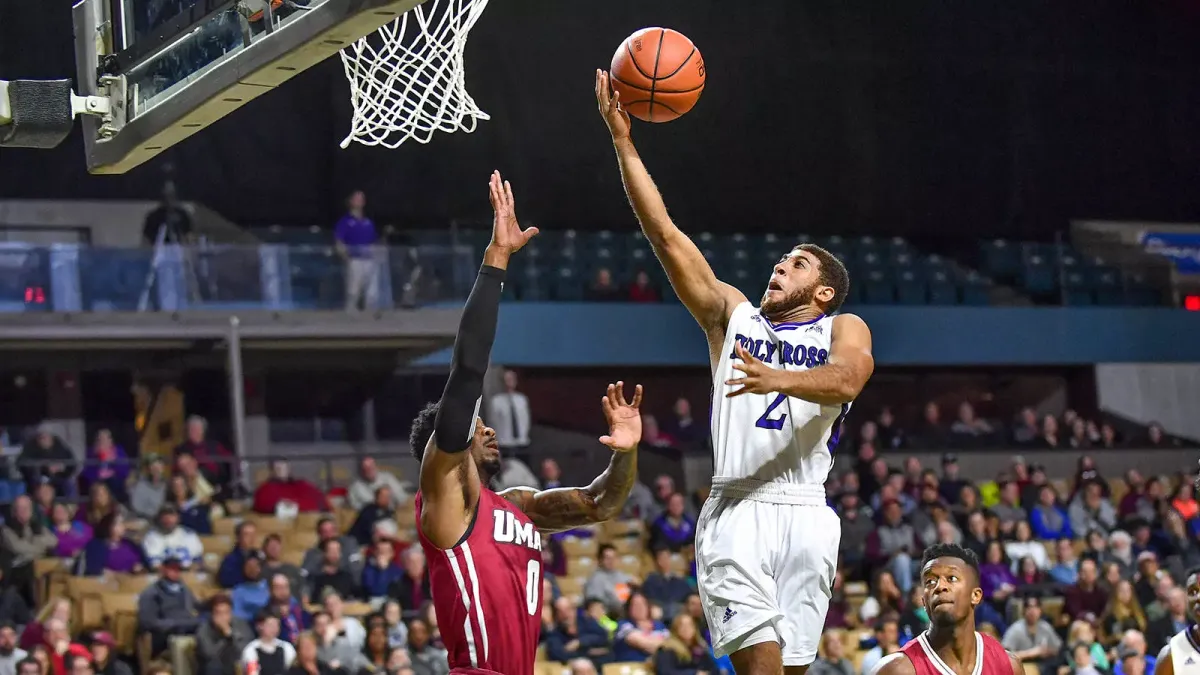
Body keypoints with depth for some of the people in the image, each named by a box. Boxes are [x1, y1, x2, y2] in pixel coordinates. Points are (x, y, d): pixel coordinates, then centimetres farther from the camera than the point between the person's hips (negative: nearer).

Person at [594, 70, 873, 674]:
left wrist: (780, 379, -33)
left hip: (805, 513, 0)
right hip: (735, 508, 0)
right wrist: (622, 140, 6)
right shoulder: (732, 315, 19)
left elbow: (847, 379, -13)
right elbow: (665, 235, 12)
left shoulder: (843, 329, 12)